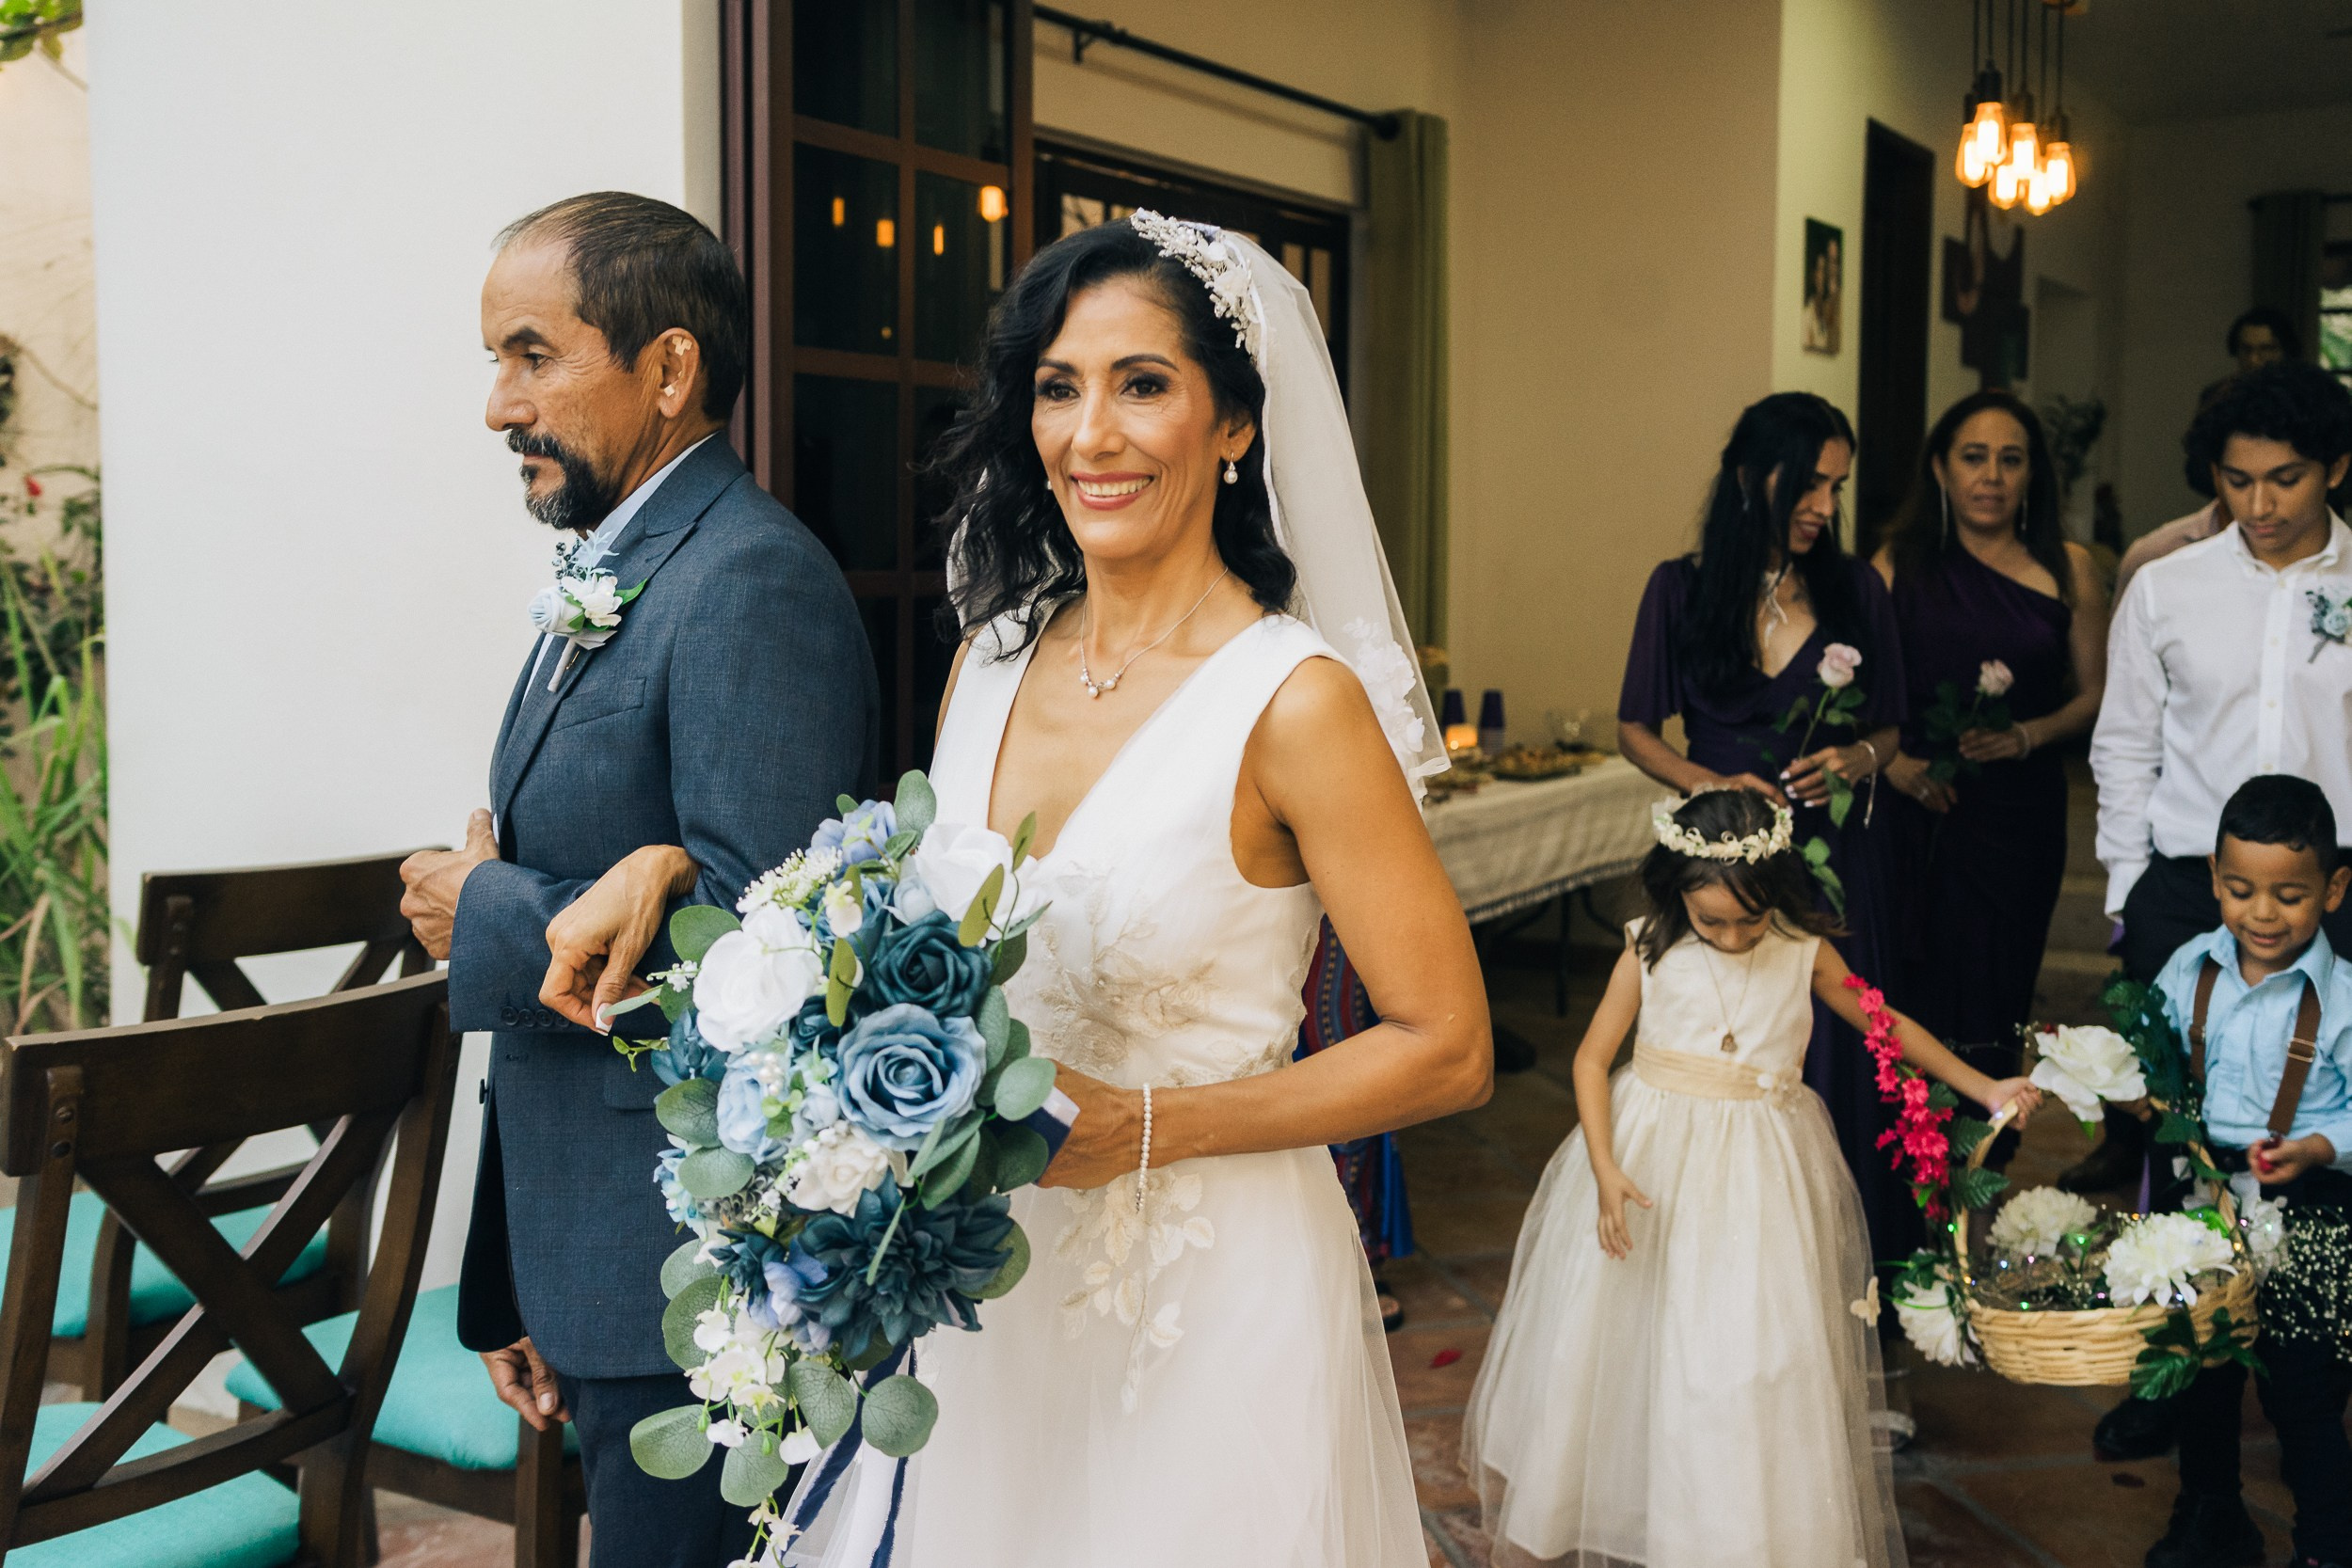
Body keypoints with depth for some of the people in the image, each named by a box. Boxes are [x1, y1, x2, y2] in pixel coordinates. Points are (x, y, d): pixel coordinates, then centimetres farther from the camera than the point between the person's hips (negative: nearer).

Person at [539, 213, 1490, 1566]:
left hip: (1209, 1294, -5)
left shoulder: (1294, 701, -18)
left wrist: (1139, 1129, -20)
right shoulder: (994, 658, 1)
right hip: (989, 1288, 6)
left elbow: (1448, 1048, -15)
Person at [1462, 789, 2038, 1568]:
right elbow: (1592, 1058, -6)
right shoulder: (1650, 952, -9)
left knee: (1753, 1360, -2)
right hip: (1652, 1161, 0)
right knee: (1609, 1345, 11)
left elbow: (1885, 1021, 9)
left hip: (1757, 1181, 0)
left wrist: (1982, 1087, 5)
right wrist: (1605, 1170, -16)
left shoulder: (1804, 953, -5)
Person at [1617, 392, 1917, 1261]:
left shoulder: (1858, 589, 4)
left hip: (1838, 856, 1)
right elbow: (1636, 728, 6)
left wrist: (1855, 759, -11)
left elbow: (1888, 729, 11)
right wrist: (1710, 783, -11)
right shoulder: (1681, 588, 2)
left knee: (1835, 1058, 0)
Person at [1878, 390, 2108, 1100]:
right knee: (1912, 996, 0)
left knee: (1996, 998, 5)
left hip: (2020, 809, 1)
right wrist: (1893, 761, -13)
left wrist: (2027, 735, -10)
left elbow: (2093, 693, 7)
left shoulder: (2070, 570, 5)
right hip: (1916, 809, -1)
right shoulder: (1898, 564, 3)